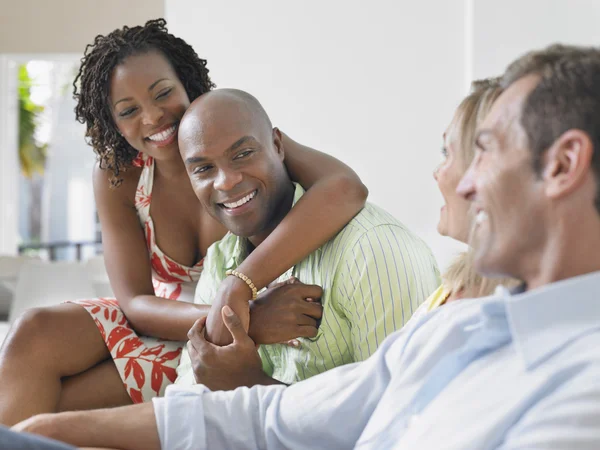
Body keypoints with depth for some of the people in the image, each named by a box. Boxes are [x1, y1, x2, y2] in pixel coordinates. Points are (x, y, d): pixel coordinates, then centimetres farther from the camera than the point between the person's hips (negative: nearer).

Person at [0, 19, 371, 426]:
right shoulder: (117, 179, -9)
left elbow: (345, 189, -42)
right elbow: (137, 303, -16)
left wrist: (238, 288, -45)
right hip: (160, 323, 4)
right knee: (34, 334, -21)